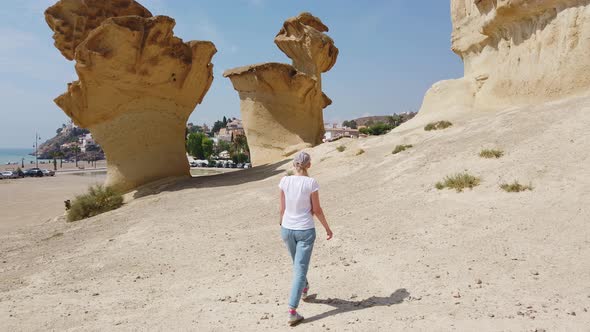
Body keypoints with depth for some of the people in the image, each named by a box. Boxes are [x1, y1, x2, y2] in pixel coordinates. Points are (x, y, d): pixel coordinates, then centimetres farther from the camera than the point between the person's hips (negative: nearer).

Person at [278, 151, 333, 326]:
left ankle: (304, 289, 52)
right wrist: (327, 228, 6)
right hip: (305, 231, -4)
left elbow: (282, 208, 1)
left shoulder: (285, 181, -6)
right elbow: (316, 210, -8)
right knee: (300, 269, 2)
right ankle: (292, 312, 0)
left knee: (297, 263, 28)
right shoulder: (311, 183, -14)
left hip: (287, 229, 4)